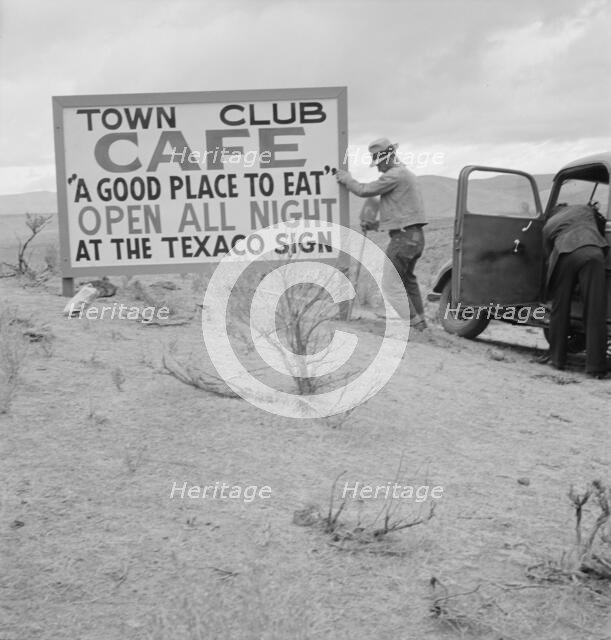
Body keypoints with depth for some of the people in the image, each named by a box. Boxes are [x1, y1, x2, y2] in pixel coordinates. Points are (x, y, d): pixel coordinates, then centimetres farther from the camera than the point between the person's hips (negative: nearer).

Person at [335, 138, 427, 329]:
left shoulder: (395, 175, -12)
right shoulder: (405, 174, 21)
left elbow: (365, 190, -13)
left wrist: (346, 179, 4)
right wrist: (376, 225, 19)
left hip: (404, 237, -10)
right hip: (415, 236, 10)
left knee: (390, 283, -6)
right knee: (407, 278, 22)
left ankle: (412, 322, -7)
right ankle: (419, 320, 27)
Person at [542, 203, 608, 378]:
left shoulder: (548, 226, 30)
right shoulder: (586, 209, 31)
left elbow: (549, 257, 30)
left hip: (565, 256, 1)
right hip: (592, 254, -1)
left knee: (559, 309, 15)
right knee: (595, 312, -1)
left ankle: (557, 359, 21)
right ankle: (595, 367, -2)